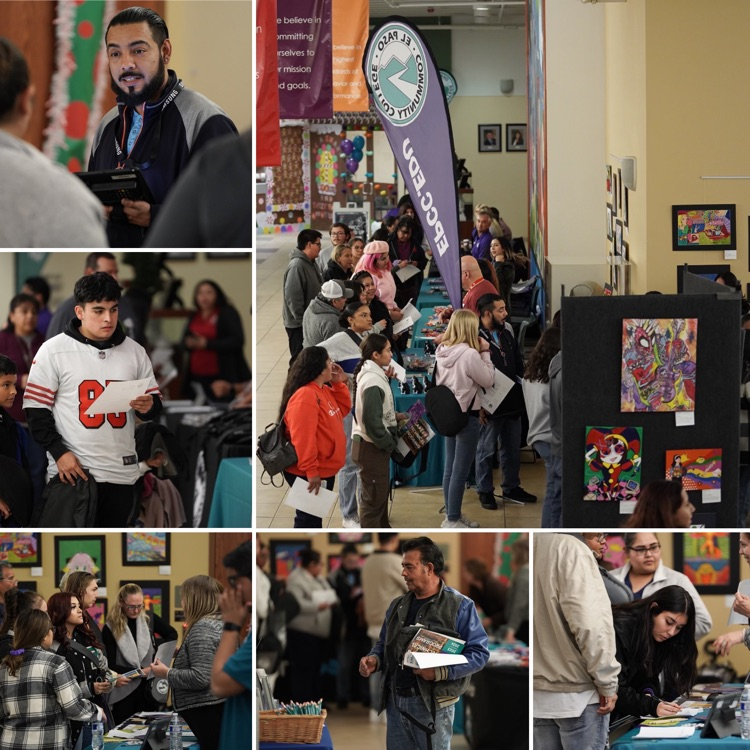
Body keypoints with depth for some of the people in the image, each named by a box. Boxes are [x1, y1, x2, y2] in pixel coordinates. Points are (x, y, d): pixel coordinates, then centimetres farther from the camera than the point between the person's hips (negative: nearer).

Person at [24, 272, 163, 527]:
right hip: (71, 470, -4)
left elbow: (154, 403, 15)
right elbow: (36, 408, -2)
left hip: (122, 472, 4)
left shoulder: (135, 352, 9)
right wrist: (59, 451, -13)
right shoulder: (53, 350, -1)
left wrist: (148, 407, -10)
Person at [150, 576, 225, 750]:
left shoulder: (202, 628, -16)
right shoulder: (223, 623, 15)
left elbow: (201, 678, -23)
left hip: (207, 713, -10)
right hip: (222, 708, 10)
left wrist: (167, 673, -11)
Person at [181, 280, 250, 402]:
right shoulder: (194, 317, 15)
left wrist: (207, 344, -17)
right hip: (197, 377, 6)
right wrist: (189, 343, -7)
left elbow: (237, 341, -13)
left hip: (221, 377, -6)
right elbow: (184, 341, 19)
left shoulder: (228, 313, -3)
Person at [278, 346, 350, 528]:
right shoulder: (305, 396, -25)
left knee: (315, 516, 19)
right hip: (308, 474, -10)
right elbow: (303, 439, -29)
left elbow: (343, 409, 23)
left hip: (324, 470, 10)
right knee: (308, 519, -4)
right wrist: (311, 471, -29)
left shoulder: (324, 391, 8)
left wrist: (339, 384, 8)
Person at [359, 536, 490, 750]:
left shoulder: (459, 606, -7)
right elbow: (384, 644, 24)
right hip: (395, 701, 6)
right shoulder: (398, 605, 13)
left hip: (433, 703, -6)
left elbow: (479, 653, -11)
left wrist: (441, 672, -23)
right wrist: (374, 660, 0)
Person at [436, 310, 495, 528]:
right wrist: (485, 353, -5)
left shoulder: (441, 352, 2)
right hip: (466, 416, -8)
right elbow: (488, 380, -12)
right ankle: (452, 520, 3)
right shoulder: (470, 355, -21)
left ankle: (452, 515, 24)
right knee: (460, 471, -1)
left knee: (450, 468, 15)